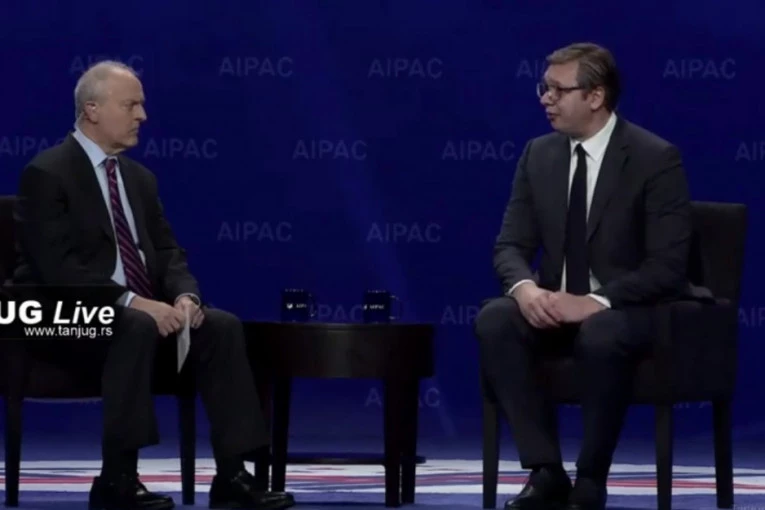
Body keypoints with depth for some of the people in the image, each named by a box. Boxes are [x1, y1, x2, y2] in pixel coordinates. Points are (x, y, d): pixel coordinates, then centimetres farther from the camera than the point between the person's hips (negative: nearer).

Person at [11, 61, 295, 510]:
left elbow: (166, 252, 12)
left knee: (223, 327, -15)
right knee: (137, 328, -37)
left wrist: (184, 295, -11)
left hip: (142, 311, 8)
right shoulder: (47, 173, -10)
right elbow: (59, 267, -20)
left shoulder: (140, 177, 16)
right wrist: (131, 301, -28)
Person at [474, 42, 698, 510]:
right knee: (494, 320, -26)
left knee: (601, 335, -39)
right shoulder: (539, 154, 5)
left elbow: (667, 266, -17)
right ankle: (547, 472, -23)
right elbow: (511, 245, 4)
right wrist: (524, 287, -21)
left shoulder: (656, 158, -12)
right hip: (556, 305, 5)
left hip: (632, 310, -5)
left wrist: (596, 301, -30)